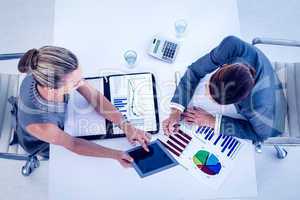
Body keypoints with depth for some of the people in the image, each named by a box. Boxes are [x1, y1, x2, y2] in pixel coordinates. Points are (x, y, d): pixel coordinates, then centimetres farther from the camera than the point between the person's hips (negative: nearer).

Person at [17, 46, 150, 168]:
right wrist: (116, 155, -33)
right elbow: (72, 144, -28)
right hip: (43, 145, -3)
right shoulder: (39, 125, -46)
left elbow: (95, 97, -27)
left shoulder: (47, 74, -34)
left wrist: (126, 125, -36)